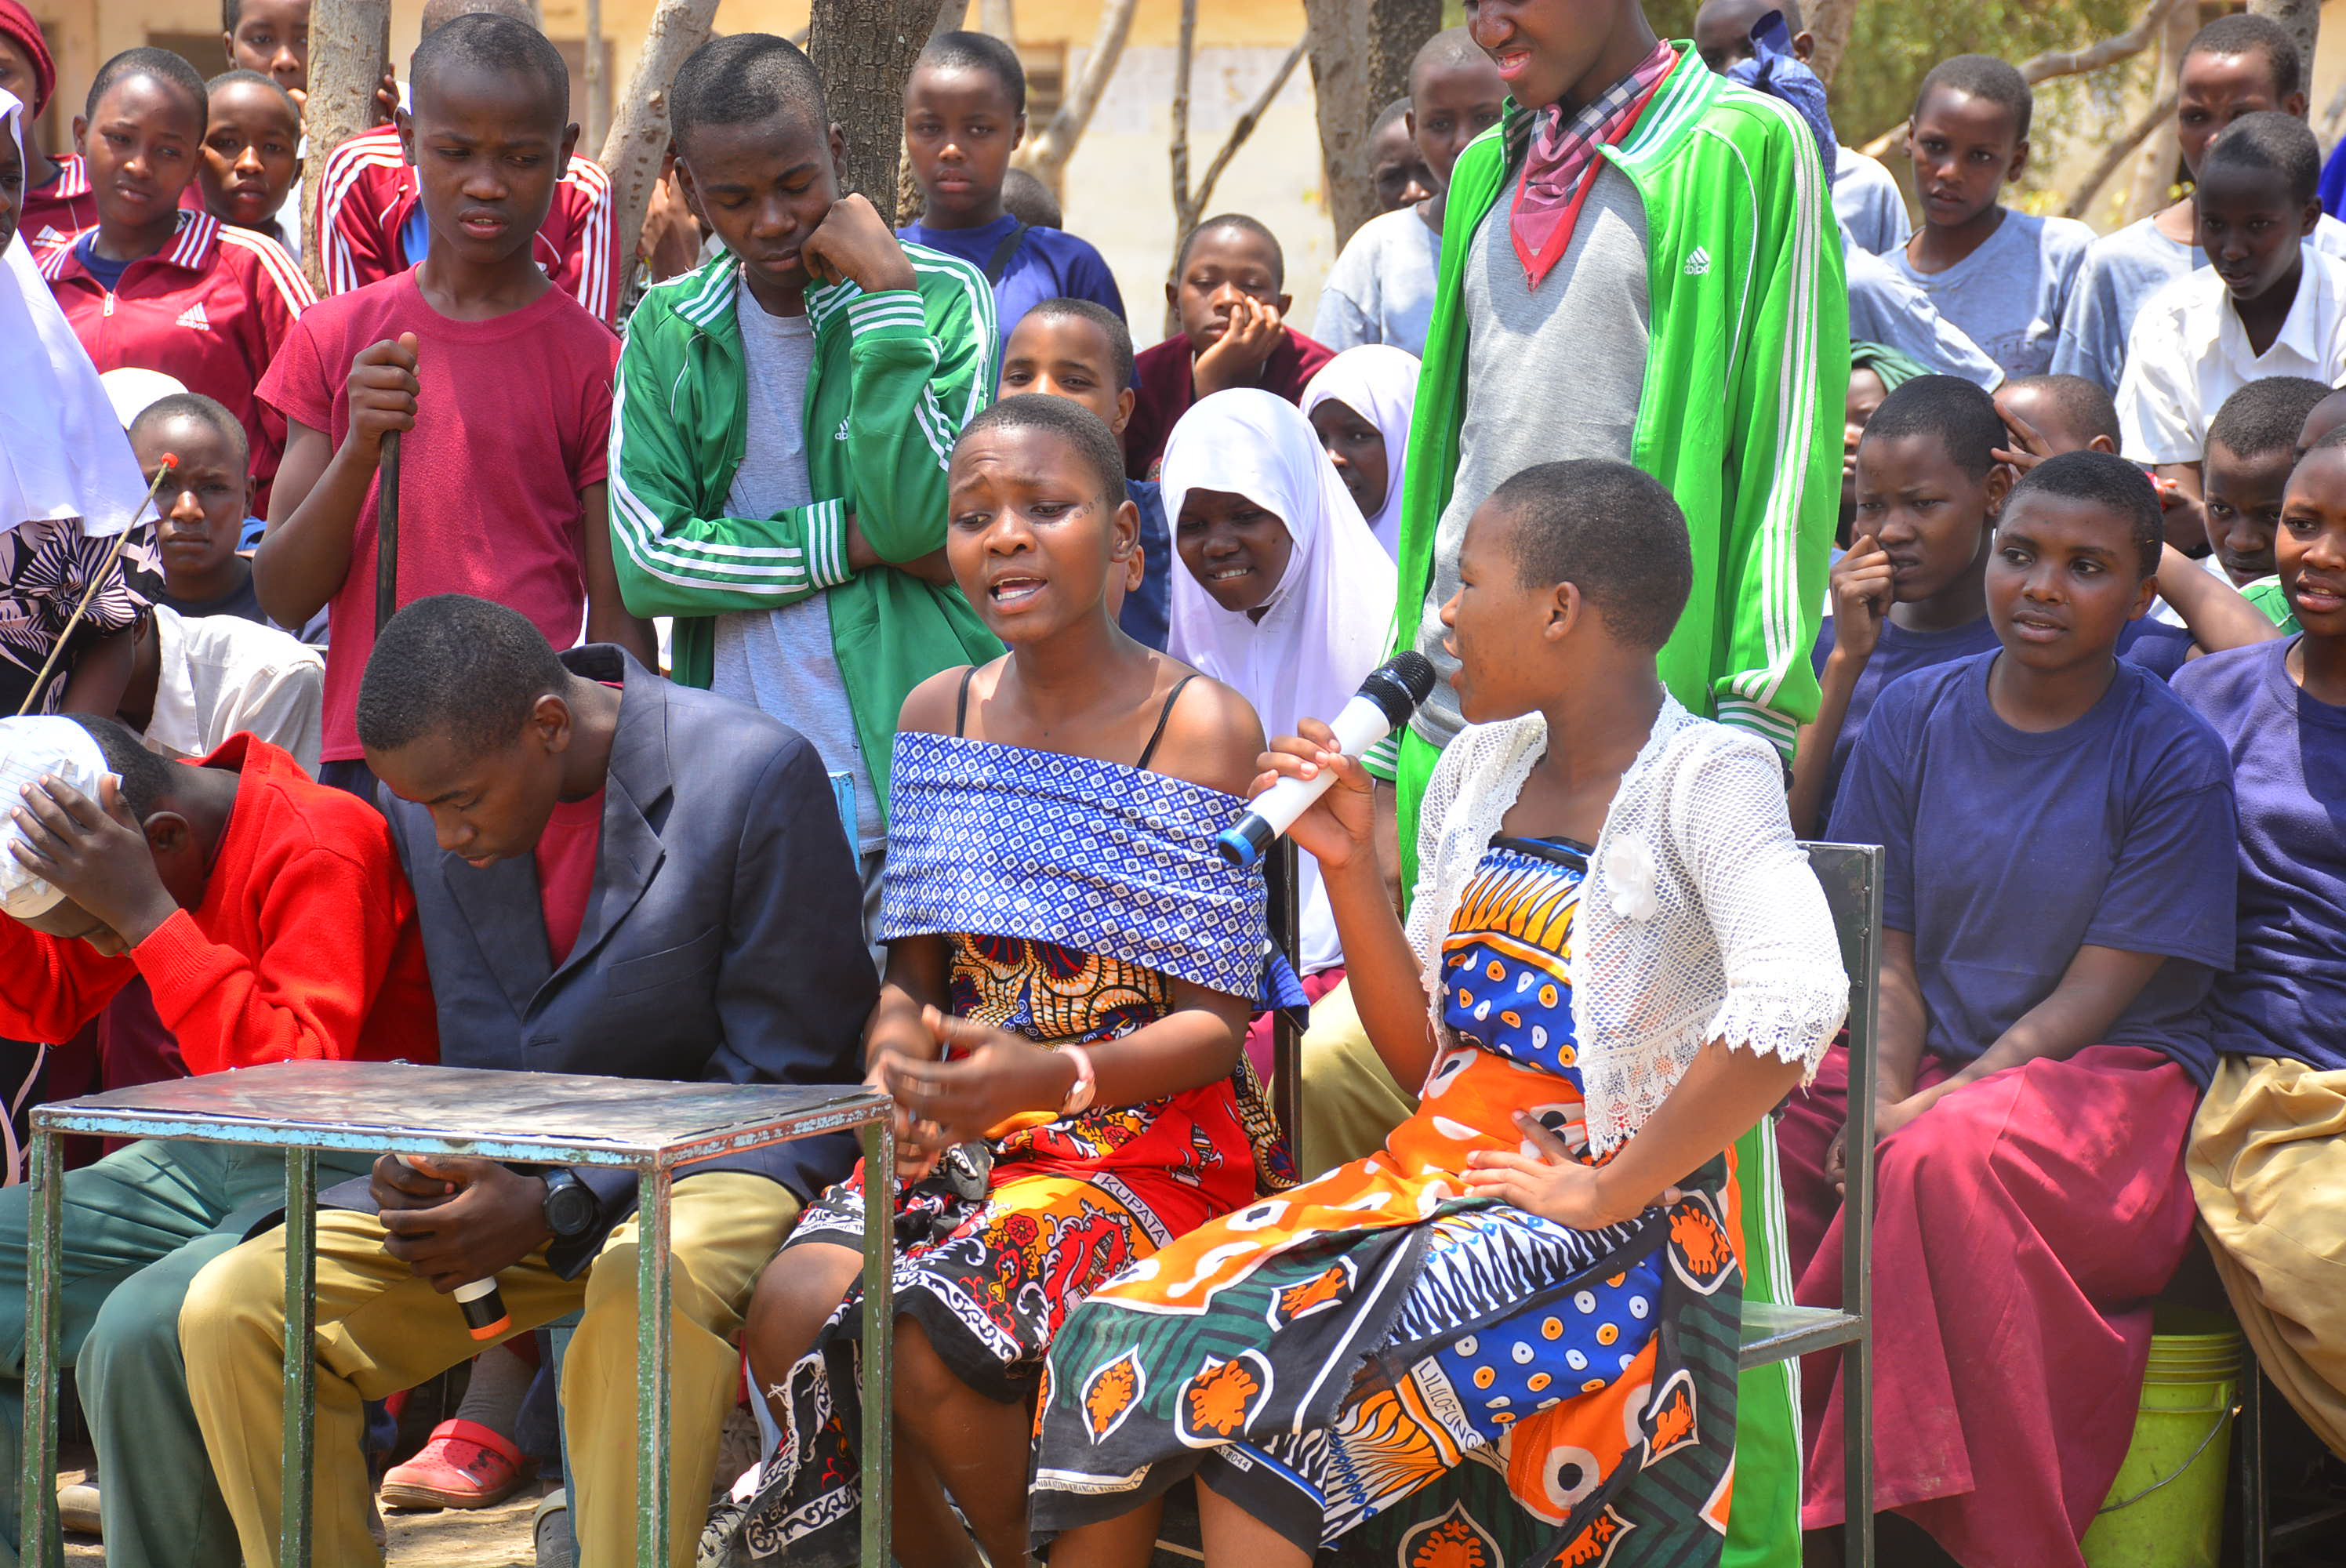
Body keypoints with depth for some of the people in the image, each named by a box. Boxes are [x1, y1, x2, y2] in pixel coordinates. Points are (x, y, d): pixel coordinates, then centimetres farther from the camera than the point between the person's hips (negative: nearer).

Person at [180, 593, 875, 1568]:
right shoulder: (420, 803, 2)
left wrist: (558, 1213, -18)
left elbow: (782, 1075, -12)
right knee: (231, 1310, -14)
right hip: (506, 1177, 5)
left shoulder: (756, 776, -15)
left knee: (647, 1288, -40)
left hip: (715, 1163, -5)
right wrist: (412, 1166, -9)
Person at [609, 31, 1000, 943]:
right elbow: (648, 561, -3)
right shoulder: (668, 331, 8)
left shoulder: (942, 295, 1)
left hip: (914, 788, -2)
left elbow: (919, 516, -12)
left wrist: (887, 294, -13)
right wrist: (856, 539, -9)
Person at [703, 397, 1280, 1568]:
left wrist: (1053, 1077, -25)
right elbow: (913, 972, 15)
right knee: (796, 1306, -25)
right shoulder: (938, 715, 11)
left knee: (926, 1332, -31)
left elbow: (1214, 1024, -8)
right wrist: (897, 1065, -9)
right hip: (967, 1133, 5)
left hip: (1151, 1132, -5)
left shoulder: (1201, 726, -6)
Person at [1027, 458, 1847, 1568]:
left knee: (1257, 1369, -27)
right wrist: (1351, 862, 2)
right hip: (1440, 1174, 7)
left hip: (1615, 1218, -7)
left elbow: (1794, 1006, -29)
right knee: (1140, 1323, -15)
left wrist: (1607, 1193, -22)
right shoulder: (1478, 769, 13)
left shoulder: (1703, 778, -11)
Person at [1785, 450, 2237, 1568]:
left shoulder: (2174, 758, -5)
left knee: (1952, 1156, -37)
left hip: (2112, 1082, -4)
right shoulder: (1914, 716, 7)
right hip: (1928, 1065, 5)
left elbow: (2097, 993, -9)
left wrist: (1936, 1107, -20)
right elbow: (1888, 953, 6)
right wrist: (1884, 1099, -14)